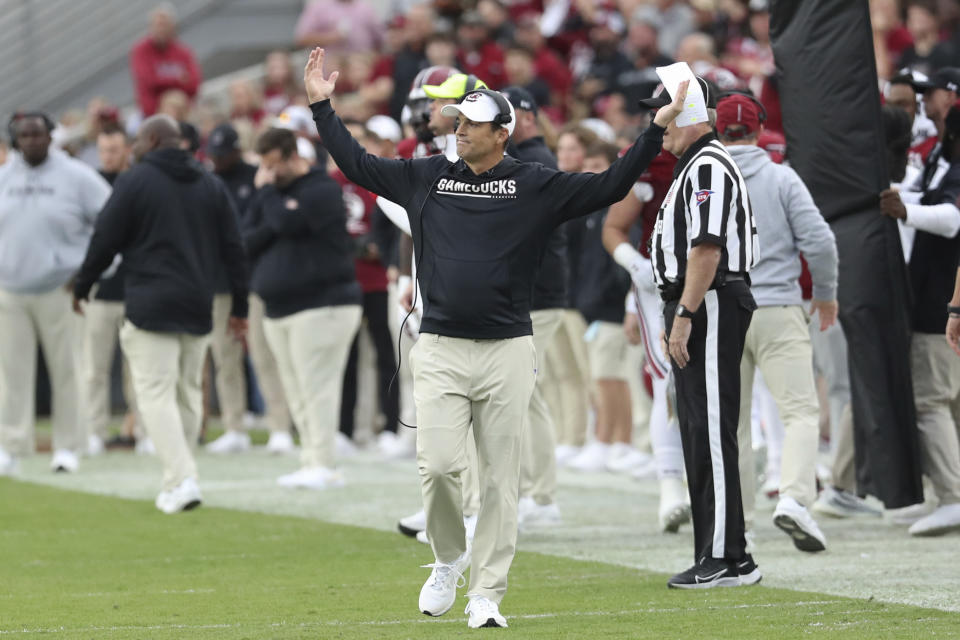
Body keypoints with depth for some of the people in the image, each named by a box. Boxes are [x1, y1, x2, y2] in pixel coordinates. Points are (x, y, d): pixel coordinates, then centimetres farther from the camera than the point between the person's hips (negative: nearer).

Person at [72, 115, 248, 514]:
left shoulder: (134, 182, -4)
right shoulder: (211, 186, 13)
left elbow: (104, 241, -4)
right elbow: (233, 250, 11)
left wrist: (82, 287, 11)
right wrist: (240, 307, 14)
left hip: (150, 307, -6)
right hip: (197, 308, 6)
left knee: (156, 394, -7)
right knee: (188, 392, 15)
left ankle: (181, 479, -20)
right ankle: (179, 478, 17)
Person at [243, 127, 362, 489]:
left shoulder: (321, 189, -7)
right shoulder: (271, 193, 18)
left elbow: (288, 222, -21)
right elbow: (246, 239, 11)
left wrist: (270, 191, -5)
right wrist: (270, 231, -8)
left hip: (322, 305, -8)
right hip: (279, 308, 8)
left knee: (317, 385, -13)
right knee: (297, 392, 5)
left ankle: (322, 464, -14)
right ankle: (311, 463, 6)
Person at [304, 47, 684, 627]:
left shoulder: (536, 186, 3)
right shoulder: (426, 177, 10)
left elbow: (609, 187, 1)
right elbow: (358, 165, 18)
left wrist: (656, 131, -6)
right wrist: (322, 106, 16)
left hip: (508, 352, -1)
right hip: (440, 352, 1)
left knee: (501, 479, 0)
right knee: (438, 466, -10)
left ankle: (486, 595, 7)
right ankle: (449, 558, 17)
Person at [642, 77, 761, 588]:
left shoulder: (708, 167, -13)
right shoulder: (691, 167, 21)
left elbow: (707, 247, -22)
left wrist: (685, 316, -24)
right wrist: (674, 319, 21)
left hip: (709, 306, -11)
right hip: (693, 311, 11)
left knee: (711, 432, -11)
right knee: (698, 432, 12)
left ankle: (727, 559, -12)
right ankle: (713, 558, 15)